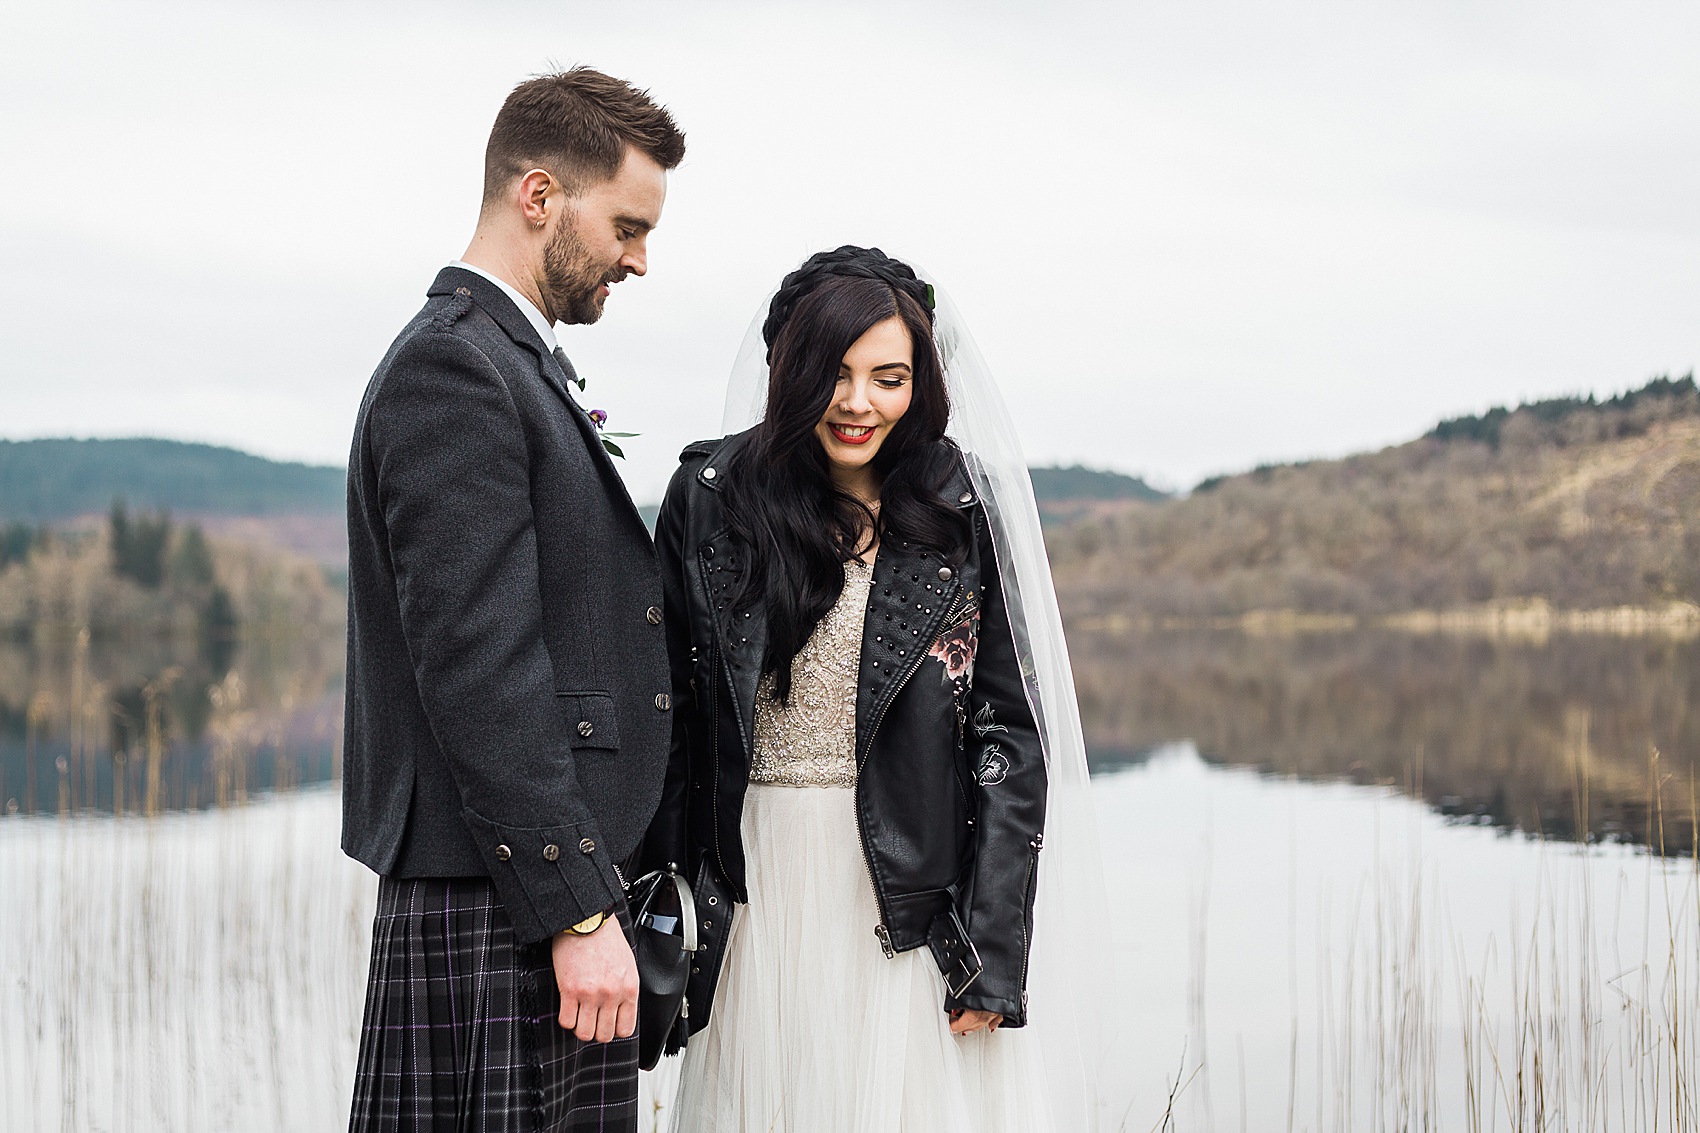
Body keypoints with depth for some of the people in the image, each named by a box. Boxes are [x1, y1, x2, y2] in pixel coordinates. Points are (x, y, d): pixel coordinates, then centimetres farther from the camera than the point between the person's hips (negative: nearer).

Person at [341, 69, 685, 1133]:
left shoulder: (516, 365, 20)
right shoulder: (450, 368, -12)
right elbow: (476, 665, -19)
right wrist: (578, 910, -20)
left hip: (562, 884, 10)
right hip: (498, 905, -10)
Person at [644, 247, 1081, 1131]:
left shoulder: (959, 513, 0)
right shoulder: (710, 495, 1)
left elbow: (1008, 732, -1)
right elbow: (670, 718, 4)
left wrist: (993, 954, -7)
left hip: (917, 903, -1)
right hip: (760, 901, 1)